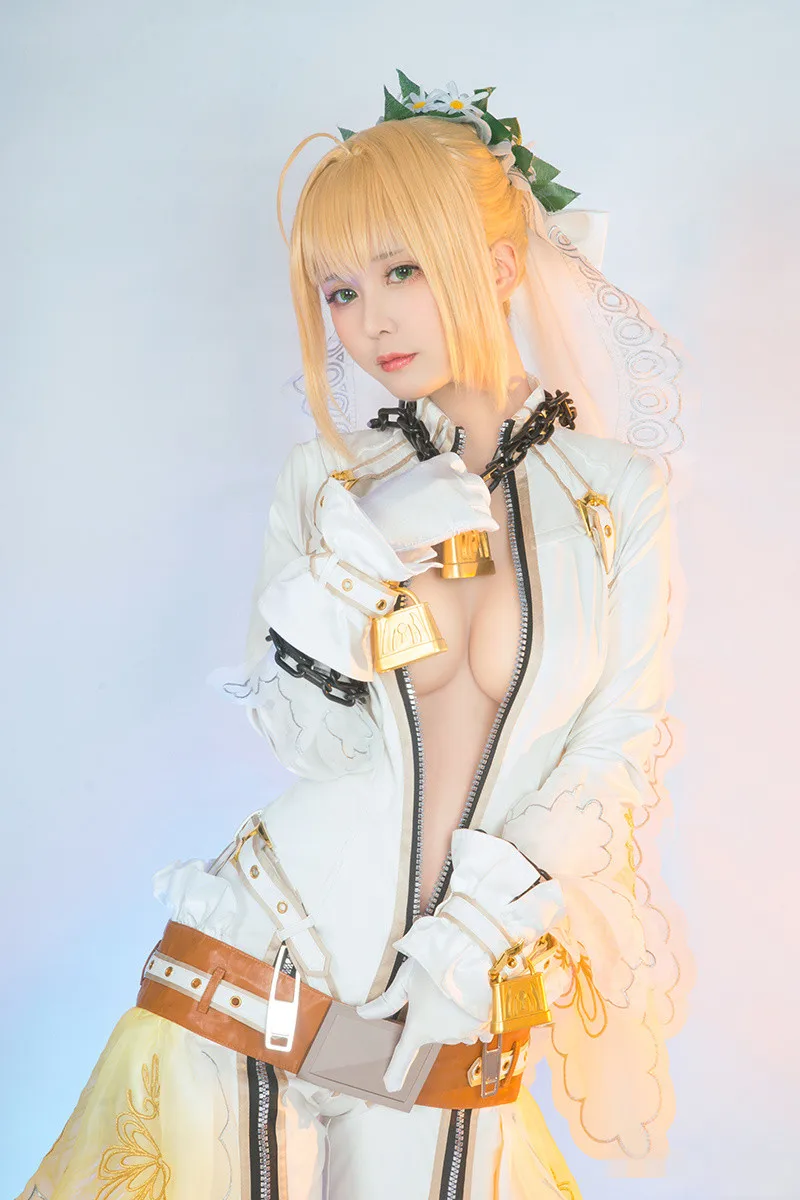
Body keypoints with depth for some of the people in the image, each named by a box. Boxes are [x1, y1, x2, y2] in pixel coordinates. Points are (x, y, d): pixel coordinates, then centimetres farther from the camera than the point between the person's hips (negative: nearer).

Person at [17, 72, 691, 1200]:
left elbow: (620, 744, -1)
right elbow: (308, 742, -1)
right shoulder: (328, 475, 2)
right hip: (263, 964, 1)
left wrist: (493, 910, -12)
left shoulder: (615, 486, -1)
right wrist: (354, 569, -16)